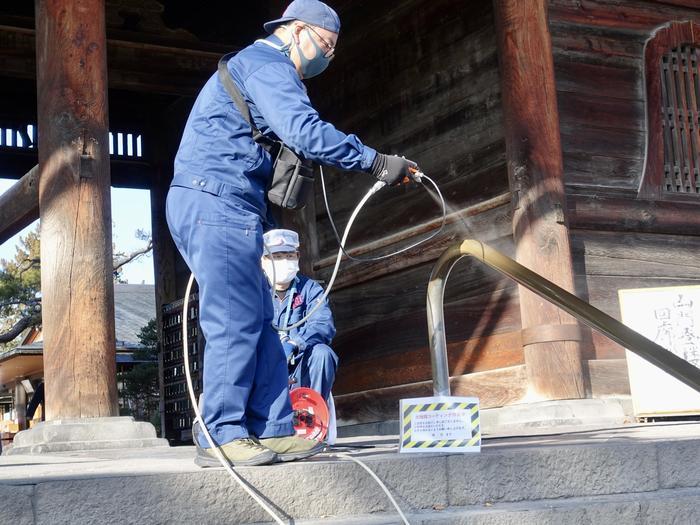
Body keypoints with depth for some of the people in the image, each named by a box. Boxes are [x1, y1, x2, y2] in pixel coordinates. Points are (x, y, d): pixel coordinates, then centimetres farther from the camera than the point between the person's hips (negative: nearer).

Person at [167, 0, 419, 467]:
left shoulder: (254, 65, 29)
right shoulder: (267, 64, -6)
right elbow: (305, 131, -20)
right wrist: (376, 161, -18)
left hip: (210, 207, 11)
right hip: (218, 204, -11)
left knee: (259, 322, 8)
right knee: (236, 322, -11)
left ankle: (273, 431, 8)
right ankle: (222, 437, -8)